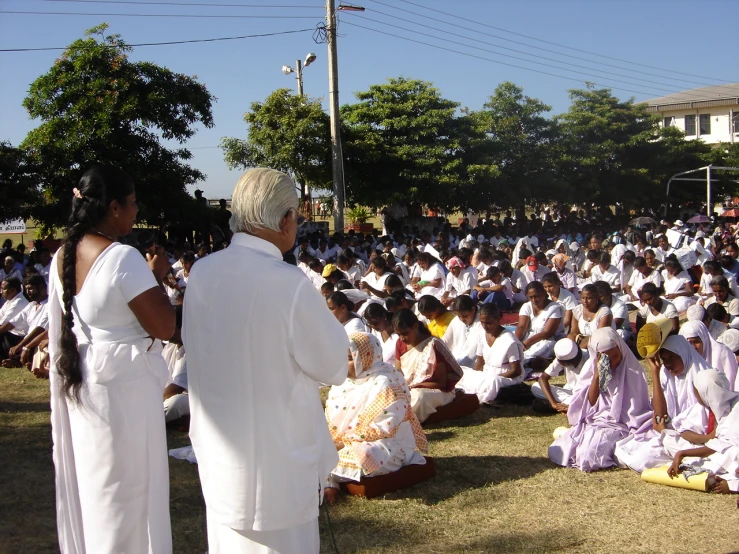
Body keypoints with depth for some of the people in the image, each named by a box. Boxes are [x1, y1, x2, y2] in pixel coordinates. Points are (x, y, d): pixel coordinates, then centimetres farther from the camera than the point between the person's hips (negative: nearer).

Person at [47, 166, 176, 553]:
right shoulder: (124, 258, -22)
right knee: (127, 490, 6)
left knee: (90, 484, 21)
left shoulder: (63, 257, 3)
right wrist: (157, 276, -8)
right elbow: (164, 327, -20)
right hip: (124, 386, -8)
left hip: (80, 386, 8)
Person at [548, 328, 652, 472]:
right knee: (557, 450, -16)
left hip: (620, 425, -3)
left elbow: (637, 406, -3)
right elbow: (590, 402, -2)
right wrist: (597, 375, -11)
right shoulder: (592, 367, 4)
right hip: (595, 421, 4)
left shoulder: (632, 369, -5)